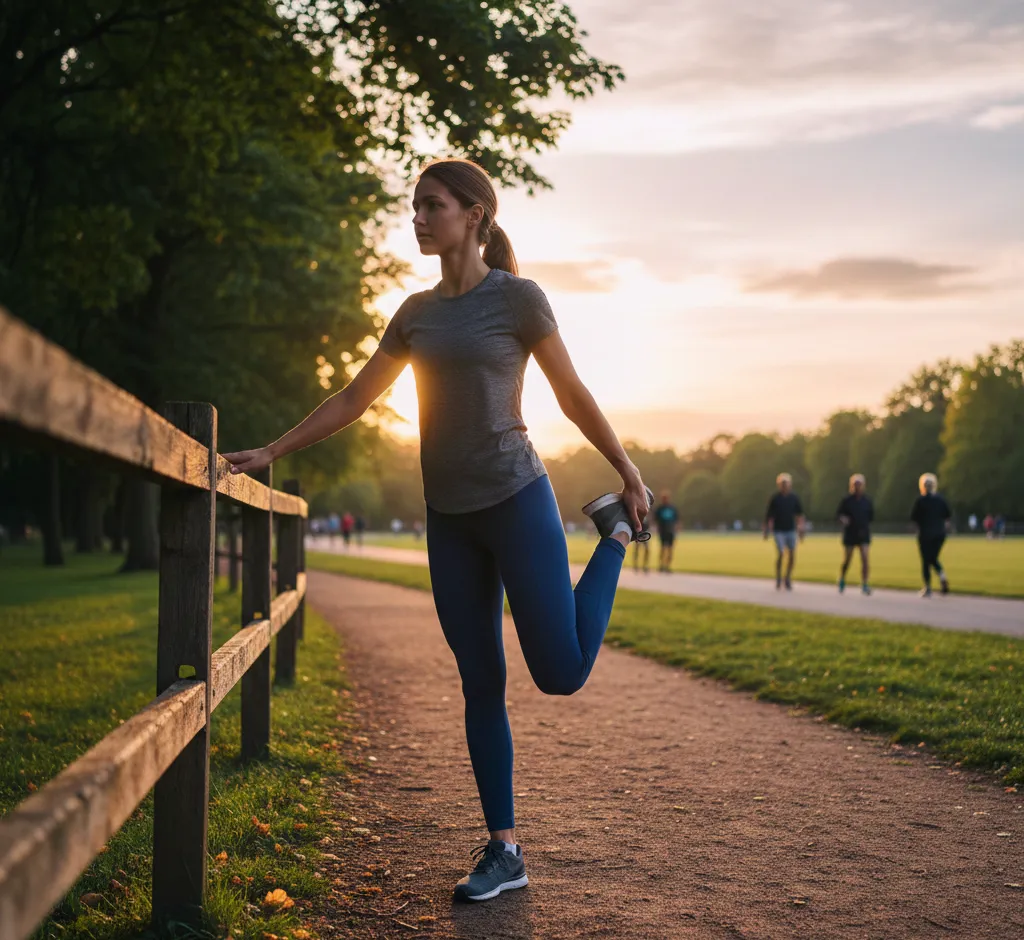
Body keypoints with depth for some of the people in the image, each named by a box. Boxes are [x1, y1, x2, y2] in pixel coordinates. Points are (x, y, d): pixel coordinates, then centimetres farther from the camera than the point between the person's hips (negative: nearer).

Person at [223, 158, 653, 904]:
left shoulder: (518, 297, -4)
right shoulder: (416, 313, 10)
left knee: (561, 674, -5)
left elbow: (573, 395, 3)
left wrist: (629, 472, 6)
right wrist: (270, 454, 12)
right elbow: (351, 402, 15)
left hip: (516, 501, -5)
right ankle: (505, 850, 13)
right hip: (449, 518, 5)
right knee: (481, 684, 5)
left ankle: (618, 531, 19)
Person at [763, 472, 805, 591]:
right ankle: (778, 580, 3)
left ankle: (788, 579, 16)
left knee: (792, 555, 0)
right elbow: (769, 515, 1)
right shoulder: (774, 498, -3)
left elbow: (800, 514, 10)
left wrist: (801, 528, 5)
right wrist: (766, 529, 0)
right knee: (780, 554, -11)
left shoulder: (794, 498, 4)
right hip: (779, 530, -3)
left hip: (791, 530, 3)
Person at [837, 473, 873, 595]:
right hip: (849, 535, -1)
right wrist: (842, 518, -18)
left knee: (865, 558, -12)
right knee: (847, 560, 6)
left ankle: (864, 585, -9)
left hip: (863, 535, 1)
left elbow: (871, 516, 15)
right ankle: (842, 581, 31)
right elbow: (838, 513, 1)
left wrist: (865, 525, 4)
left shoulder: (867, 501, 3)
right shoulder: (847, 500, -2)